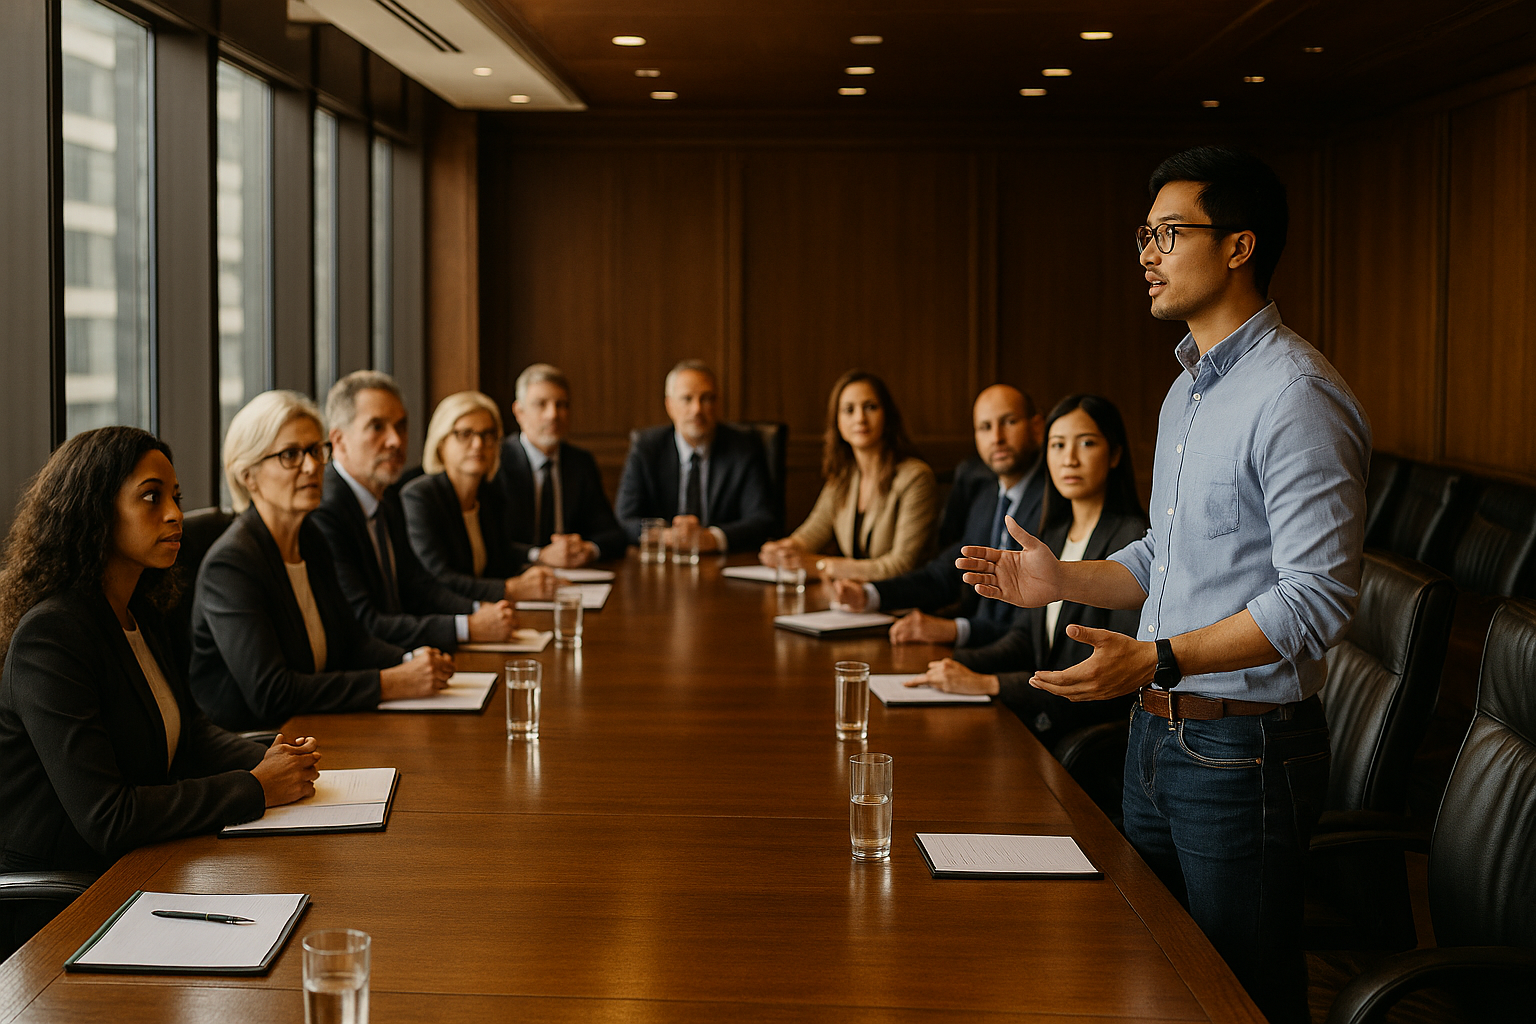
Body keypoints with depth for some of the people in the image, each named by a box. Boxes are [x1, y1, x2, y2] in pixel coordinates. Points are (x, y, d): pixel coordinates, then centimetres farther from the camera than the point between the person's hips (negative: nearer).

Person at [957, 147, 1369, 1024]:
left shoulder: (1297, 395, -18)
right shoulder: (1189, 390, 14)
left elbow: (1317, 597, -24)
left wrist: (1157, 660, -29)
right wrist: (1064, 581, 7)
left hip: (1244, 748, -9)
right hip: (1158, 731, 10)